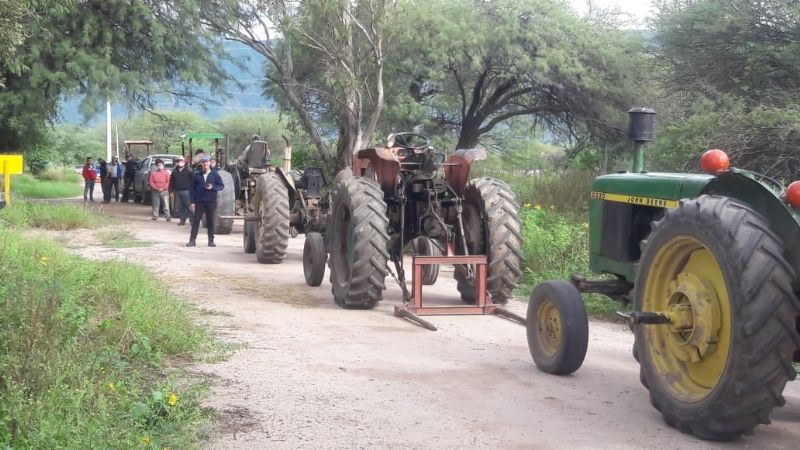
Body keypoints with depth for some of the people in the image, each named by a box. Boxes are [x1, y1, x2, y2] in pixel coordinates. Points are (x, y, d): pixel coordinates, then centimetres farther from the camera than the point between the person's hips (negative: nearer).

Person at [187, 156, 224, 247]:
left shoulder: (215, 175, 6)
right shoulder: (197, 175, 6)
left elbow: (221, 186, 5)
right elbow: (192, 188, 6)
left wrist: (213, 187, -14)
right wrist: (192, 202, -1)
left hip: (211, 202, 0)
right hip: (199, 202, 0)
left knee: (211, 221, 4)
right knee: (196, 221, -2)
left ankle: (211, 240, 11)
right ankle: (192, 240, 0)